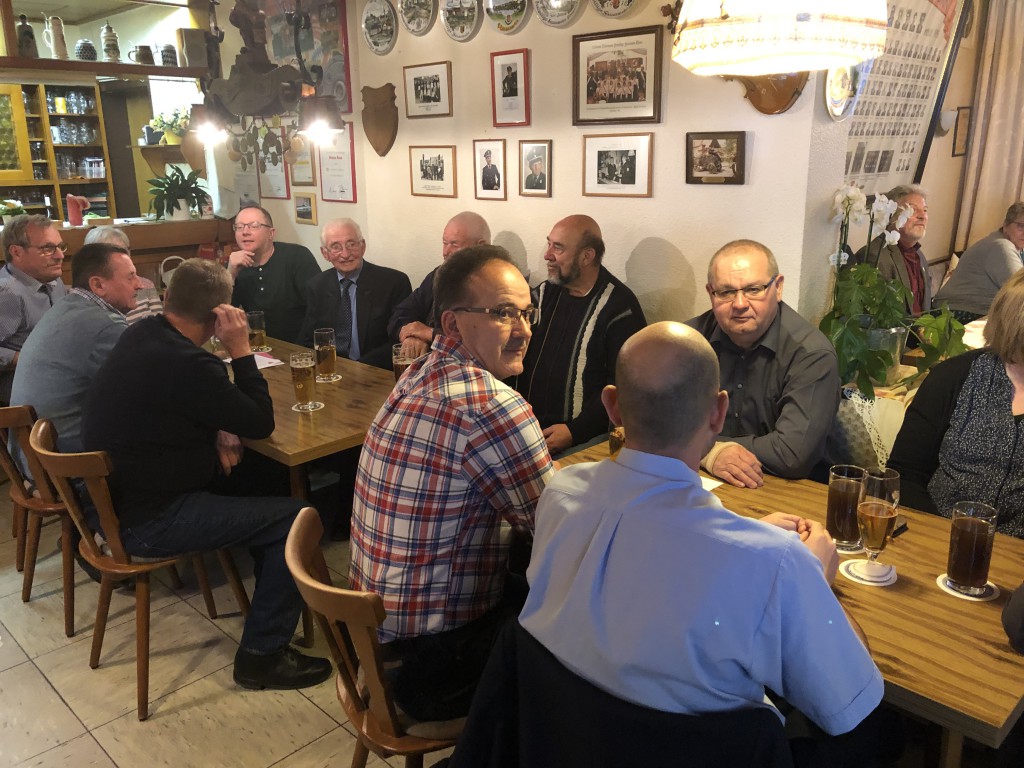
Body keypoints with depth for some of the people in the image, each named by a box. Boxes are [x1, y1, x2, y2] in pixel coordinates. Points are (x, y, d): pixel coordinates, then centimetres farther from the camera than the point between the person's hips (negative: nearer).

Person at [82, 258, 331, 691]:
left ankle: (275, 587, 36)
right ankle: (262, 655, 0)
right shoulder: (186, 364, -27)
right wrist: (240, 350, -14)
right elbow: (262, 423, -17)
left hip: (116, 495, 10)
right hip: (146, 522, -10)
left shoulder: (141, 334, 1)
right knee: (296, 519, -10)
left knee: (248, 477, 22)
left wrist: (212, 438, 1)